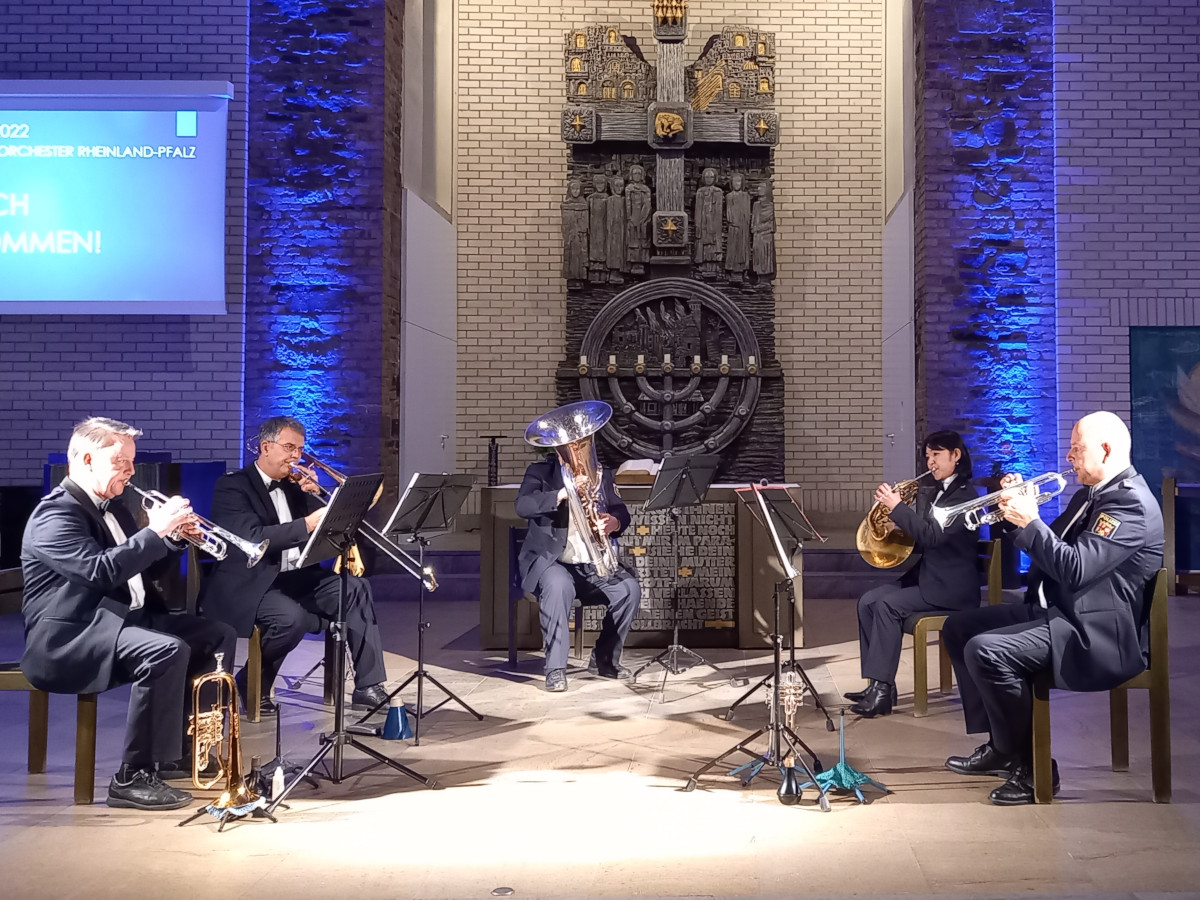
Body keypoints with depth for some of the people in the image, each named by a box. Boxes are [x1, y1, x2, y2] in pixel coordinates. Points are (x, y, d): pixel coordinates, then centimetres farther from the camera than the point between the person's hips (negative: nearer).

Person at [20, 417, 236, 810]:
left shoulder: (112, 508, 17)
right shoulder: (56, 513, -14)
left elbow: (146, 570, 21)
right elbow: (101, 570, -29)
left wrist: (173, 537, 3)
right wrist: (155, 531, -24)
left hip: (122, 618, 10)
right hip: (69, 636, -10)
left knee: (218, 635, 4)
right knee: (167, 651, -33)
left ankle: (182, 748, 10)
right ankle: (134, 777, -24)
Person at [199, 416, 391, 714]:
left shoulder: (291, 485, 15)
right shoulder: (232, 485, -8)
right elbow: (252, 538, -24)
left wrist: (313, 495, -1)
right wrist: (307, 524, -32)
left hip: (295, 577, 7)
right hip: (249, 585, -7)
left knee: (356, 588, -13)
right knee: (292, 617, -34)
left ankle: (368, 686, -14)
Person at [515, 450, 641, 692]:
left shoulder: (602, 474, 16)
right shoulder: (541, 471, 3)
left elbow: (622, 513, 8)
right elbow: (523, 506, -15)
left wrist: (614, 522, -18)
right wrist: (562, 494, -31)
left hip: (594, 563, 4)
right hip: (551, 560, -4)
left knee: (630, 589, -20)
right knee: (559, 585, -36)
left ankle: (604, 659, -1)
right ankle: (555, 668, -25)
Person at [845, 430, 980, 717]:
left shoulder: (965, 495, -12)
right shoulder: (930, 494, 14)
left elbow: (932, 536, -24)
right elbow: (917, 540, 15)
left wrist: (897, 507, -23)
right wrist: (889, 505, 0)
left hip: (950, 586, -8)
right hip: (926, 576, 9)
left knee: (888, 605, -25)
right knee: (868, 601, -9)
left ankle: (882, 690, -23)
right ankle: (878, 683, -9)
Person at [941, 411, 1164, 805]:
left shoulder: (1130, 502, -17)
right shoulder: (1090, 495, 15)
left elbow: (1074, 568, -28)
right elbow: (1049, 547, 21)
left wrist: (1030, 520, -20)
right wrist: (1018, 506, 6)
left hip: (1095, 633, -11)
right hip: (1057, 610, 11)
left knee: (984, 651, -28)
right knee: (957, 628, 11)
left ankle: (1030, 768, -9)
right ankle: (1001, 745, 15)